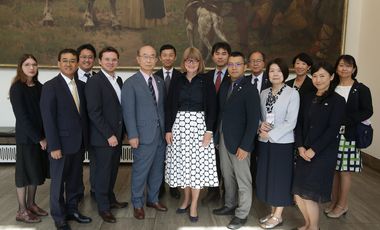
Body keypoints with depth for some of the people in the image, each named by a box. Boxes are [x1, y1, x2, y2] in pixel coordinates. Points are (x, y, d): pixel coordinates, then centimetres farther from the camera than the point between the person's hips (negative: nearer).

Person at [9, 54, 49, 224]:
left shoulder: (39, 86, 6)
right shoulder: (17, 88, -11)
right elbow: (22, 117, -16)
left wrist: (45, 136, -4)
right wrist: (39, 138, -16)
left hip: (41, 136, 6)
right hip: (26, 137, -6)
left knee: (36, 171, 13)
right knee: (25, 172, 4)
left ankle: (31, 204, 28)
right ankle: (22, 211, 16)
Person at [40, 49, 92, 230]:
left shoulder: (81, 85, 8)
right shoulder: (50, 86, -10)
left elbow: (84, 113, 10)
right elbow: (48, 119, -13)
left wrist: (85, 138, 6)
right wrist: (54, 146, -17)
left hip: (79, 142, 5)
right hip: (62, 143, -5)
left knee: (75, 180, 16)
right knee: (58, 181, 9)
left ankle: (72, 210, 32)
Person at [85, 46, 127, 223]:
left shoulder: (119, 80, 11)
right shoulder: (94, 81, -13)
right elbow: (94, 112, -18)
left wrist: (121, 132, 8)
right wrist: (109, 135, -18)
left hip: (117, 135, 7)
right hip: (103, 137, -7)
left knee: (113, 170, 17)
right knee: (103, 172, 6)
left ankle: (110, 199, 34)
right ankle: (103, 207, 21)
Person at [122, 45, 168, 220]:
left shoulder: (160, 82, 12)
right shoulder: (131, 83, -5)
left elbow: (162, 108, 12)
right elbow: (128, 111, -9)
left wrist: (166, 129, 6)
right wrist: (132, 135, -14)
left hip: (161, 134, 6)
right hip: (143, 135, -5)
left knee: (157, 170, 14)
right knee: (140, 171, 3)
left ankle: (153, 199, 32)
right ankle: (138, 204, 22)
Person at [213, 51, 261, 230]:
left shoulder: (250, 90, -13)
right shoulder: (225, 86, 7)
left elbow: (253, 120, -16)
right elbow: (221, 112, 8)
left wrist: (245, 146, -18)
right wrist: (217, 135, 3)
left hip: (239, 142, -6)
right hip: (223, 139, 6)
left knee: (243, 180, 7)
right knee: (227, 176, 18)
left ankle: (242, 214, 21)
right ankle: (230, 205, 35)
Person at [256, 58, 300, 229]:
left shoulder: (292, 93, -9)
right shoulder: (264, 93, 7)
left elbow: (291, 122, -14)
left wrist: (270, 134, -16)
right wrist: (260, 125, -9)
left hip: (283, 143, -5)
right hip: (264, 142, 5)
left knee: (281, 178, 6)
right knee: (266, 177, 12)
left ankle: (278, 216, 21)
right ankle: (272, 212, 29)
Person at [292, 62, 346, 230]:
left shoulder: (337, 101, -5)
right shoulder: (307, 99, 10)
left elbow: (333, 129, -12)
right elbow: (299, 124, 8)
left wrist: (313, 150, -15)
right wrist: (300, 146, -5)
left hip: (323, 153, -5)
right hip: (304, 152, 5)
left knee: (309, 193, -4)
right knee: (298, 194, 6)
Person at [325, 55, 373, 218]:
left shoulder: (361, 89, -3)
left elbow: (367, 112, -8)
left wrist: (344, 119, -18)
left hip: (349, 136, -3)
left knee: (344, 171, 5)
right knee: (333, 169, 9)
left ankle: (342, 205, 21)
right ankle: (334, 201, 25)